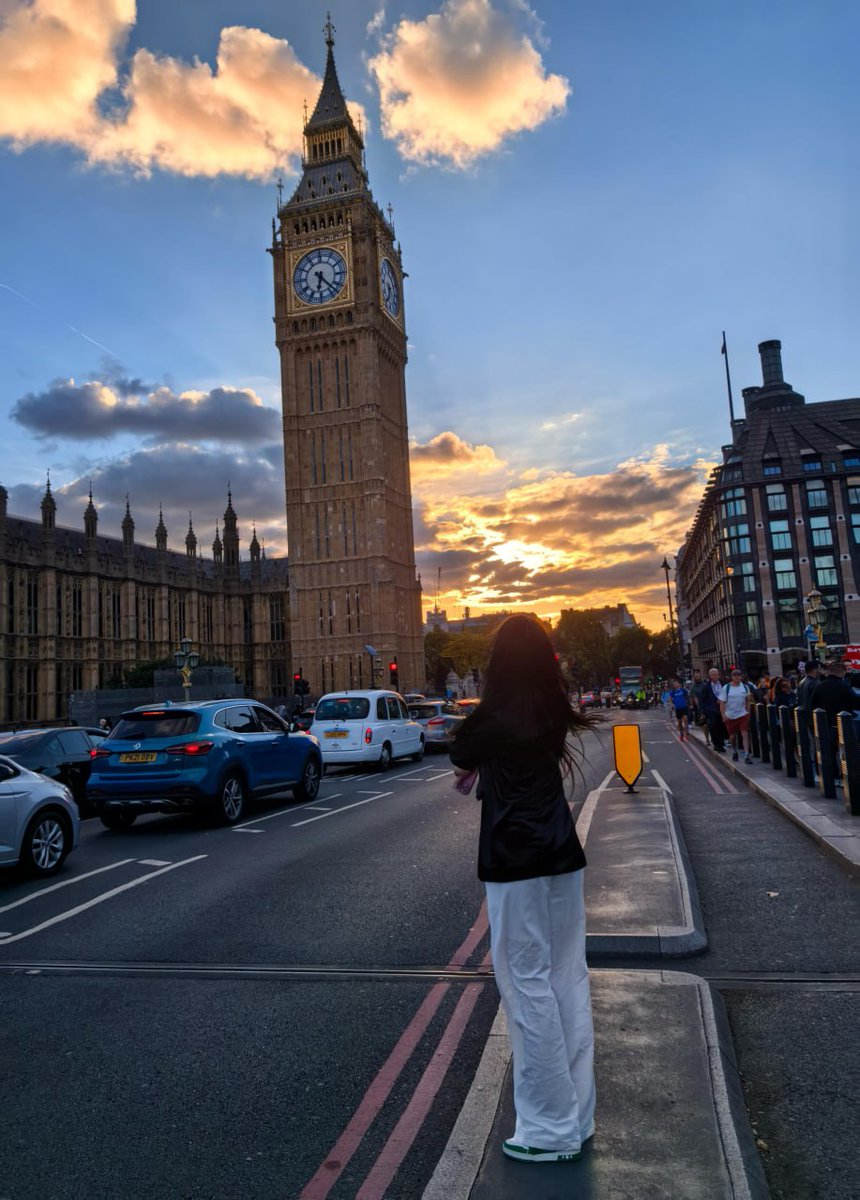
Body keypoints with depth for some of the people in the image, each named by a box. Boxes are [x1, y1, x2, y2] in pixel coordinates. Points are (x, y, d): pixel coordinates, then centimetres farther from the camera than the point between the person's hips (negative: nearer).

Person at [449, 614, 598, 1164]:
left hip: (515, 861, -7)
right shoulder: (551, 712, 3)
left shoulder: (495, 717, -16)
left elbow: (460, 755, 4)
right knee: (568, 978, 13)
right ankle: (576, 1115, 28)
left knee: (528, 985, 3)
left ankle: (551, 1130, 14)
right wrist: (481, 765, 13)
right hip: (562, 855, 7)